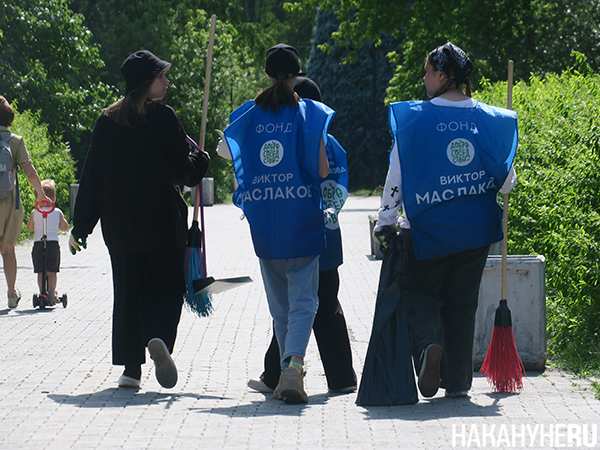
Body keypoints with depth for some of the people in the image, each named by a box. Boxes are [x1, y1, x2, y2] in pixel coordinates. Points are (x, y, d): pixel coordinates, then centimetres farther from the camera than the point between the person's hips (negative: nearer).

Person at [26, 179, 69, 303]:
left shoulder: (34, 213, -2)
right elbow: (64, 227, 9)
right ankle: (51, 294, 3)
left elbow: (30, 228, 11)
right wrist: (63, 219, 26)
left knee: (40, 272, 6)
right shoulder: (57, 212, -1)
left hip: (38, 244, 0)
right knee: (52, 271, 5)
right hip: (53, 244, 0)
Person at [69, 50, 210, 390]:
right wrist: (201, 160, 14)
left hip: (119, 223, 4)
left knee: (127, 291, 10)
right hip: (162, 221, -4)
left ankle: (131, 367, 6)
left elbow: (92, 175, 5)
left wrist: (81, 225, 8)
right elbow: (182, 168, -9)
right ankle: (160, 338, -21)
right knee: (166, 285, 6)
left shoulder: (107, 121, 5)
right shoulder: (164, 117, -7)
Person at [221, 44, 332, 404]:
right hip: (301, 216, -3)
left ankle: (287, 372, 19)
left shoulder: (249, 114, 5)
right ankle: (294, 366, -23)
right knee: (303, 299, -2)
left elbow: (241, 168, 6)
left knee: (279, 303, 15)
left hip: (263, 217, 3)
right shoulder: (309, 113, -5)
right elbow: (322, 170, -8)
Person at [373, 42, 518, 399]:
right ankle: (458, 381, 11)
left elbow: (397, 175, -7)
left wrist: (386, 222, 0)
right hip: (476, 229, 3)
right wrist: (501, 187, 29)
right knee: (462, 302, 12)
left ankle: (428, 345, -18)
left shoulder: (415, 118, -7)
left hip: (429, 227, -3)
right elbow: (506, 180, 5)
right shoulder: (489, 119, 1)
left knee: (419, 290, 11)